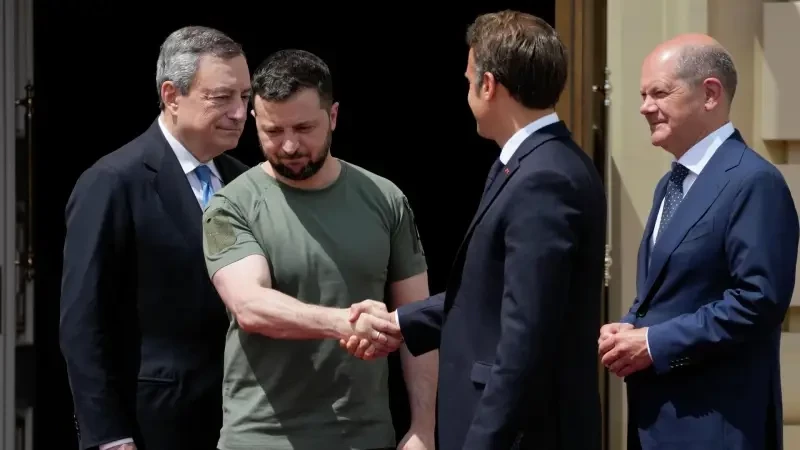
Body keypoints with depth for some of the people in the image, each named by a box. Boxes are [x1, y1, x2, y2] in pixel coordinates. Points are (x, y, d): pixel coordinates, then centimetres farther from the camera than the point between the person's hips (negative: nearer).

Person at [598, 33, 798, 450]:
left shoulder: (754, 182, -14)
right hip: (657, 413, 9)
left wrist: (655, 343, -18)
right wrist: (627, 330, 2)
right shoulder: (670, 184, 17)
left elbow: (759, 299, -22)